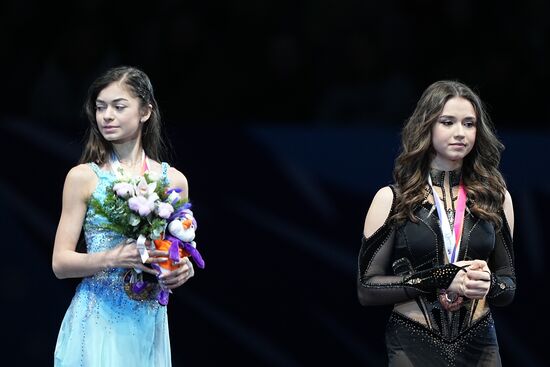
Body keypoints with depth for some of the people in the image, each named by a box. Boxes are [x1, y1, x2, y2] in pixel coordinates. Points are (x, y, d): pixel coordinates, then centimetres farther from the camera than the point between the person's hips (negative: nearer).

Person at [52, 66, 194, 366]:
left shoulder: (173, 181, 5)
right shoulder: (83, 177, -3)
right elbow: (60, 263, -4)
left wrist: (184, 269, -9)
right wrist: (112, 258, -21)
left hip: (149, 321, 3)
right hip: (96, 318, -3)